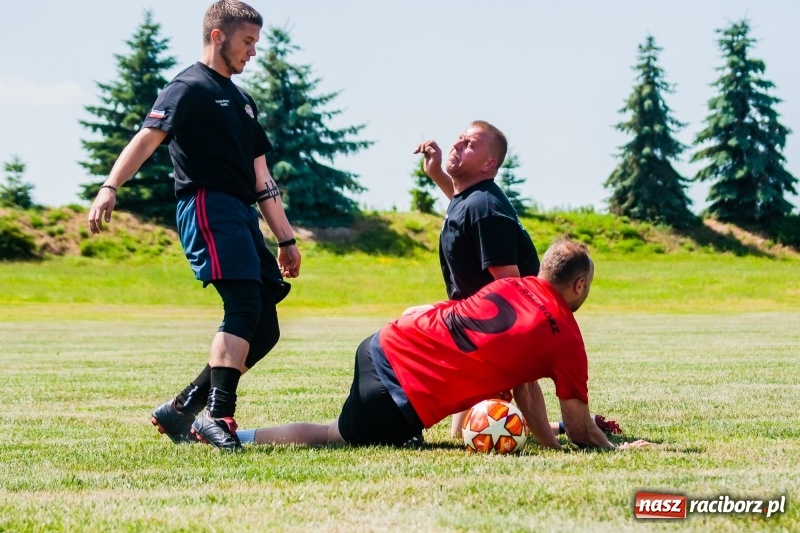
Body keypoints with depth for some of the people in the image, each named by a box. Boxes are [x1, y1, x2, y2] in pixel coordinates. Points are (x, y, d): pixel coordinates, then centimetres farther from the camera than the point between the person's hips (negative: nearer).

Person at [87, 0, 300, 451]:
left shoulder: (242, 101, 26)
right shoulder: (191, 88, 0)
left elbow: (261, 177, 28)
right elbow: (149, 137, -17)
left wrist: (286, 239, 25)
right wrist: (111, 187, -32)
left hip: (243, 217, 9)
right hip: (208, 207, -9)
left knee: (264, 330, 5)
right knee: (244, 306, -23)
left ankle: (181, 411, 8)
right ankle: (218, 416, -29)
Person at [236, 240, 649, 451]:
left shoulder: (512, 286, 17)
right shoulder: (567, 341, -1)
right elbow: (580, 430, 5)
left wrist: (550, 442, 26)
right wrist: (617, 449, 23)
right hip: (408, 396, -7)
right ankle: (234, 438, -12)